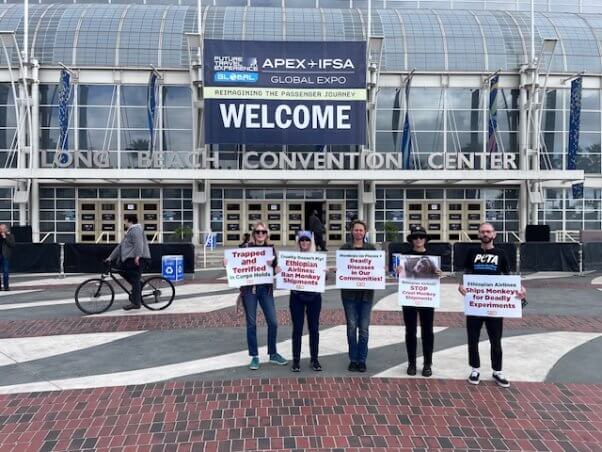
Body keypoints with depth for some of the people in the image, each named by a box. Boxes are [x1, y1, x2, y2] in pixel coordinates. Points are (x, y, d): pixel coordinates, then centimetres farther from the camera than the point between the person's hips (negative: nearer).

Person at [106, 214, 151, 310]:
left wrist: (137, 256, -32)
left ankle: (135, 303, -6)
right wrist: (111, 257, 28)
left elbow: (138, 243, -22)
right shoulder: (130, 231, 26)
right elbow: (121, 246, 29)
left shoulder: (136, 229, -7)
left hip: (135, 259, -10)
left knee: (135, 280, -8)